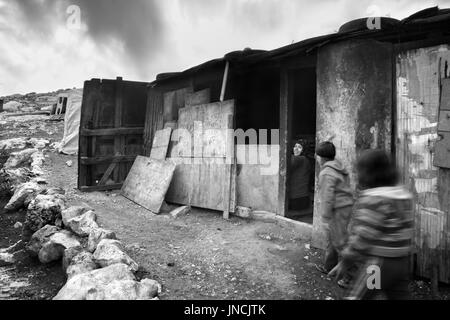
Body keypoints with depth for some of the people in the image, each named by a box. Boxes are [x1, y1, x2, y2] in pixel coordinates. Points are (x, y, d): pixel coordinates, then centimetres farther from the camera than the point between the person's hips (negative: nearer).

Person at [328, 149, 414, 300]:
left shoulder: (374, 199, -19)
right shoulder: (402, 195, 7)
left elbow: (363, 237, -20)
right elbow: (405, 233, 11)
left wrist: (345, 262, -10)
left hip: (377, 264, -8)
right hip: (400, 262, 8)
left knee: (355, 296, 3)